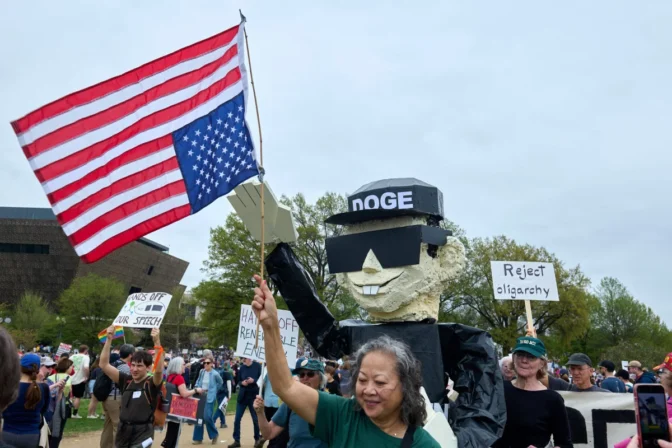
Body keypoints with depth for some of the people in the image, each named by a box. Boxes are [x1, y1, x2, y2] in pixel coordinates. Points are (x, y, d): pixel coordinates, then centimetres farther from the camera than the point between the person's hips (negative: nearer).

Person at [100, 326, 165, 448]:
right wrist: (109, 339, -11)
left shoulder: (151, 384, -9)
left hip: (142, 434, -5)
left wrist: (157, 341, -39)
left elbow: (159, 370, -31)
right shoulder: (126, 381, 3)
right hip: (123, 433, 5)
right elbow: (104, 365, -1)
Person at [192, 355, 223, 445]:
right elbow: (198, 382, 15)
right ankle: (198, 438, 16)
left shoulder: (215, 374, -11)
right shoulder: (201, 372, 2)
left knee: (207, 417, -13)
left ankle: (214, 434, 11)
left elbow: (220, 383, 7)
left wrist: (213, 390, 4)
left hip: (209, 398, -5)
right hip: (201, 397, 5)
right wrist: (197, 388, -4)